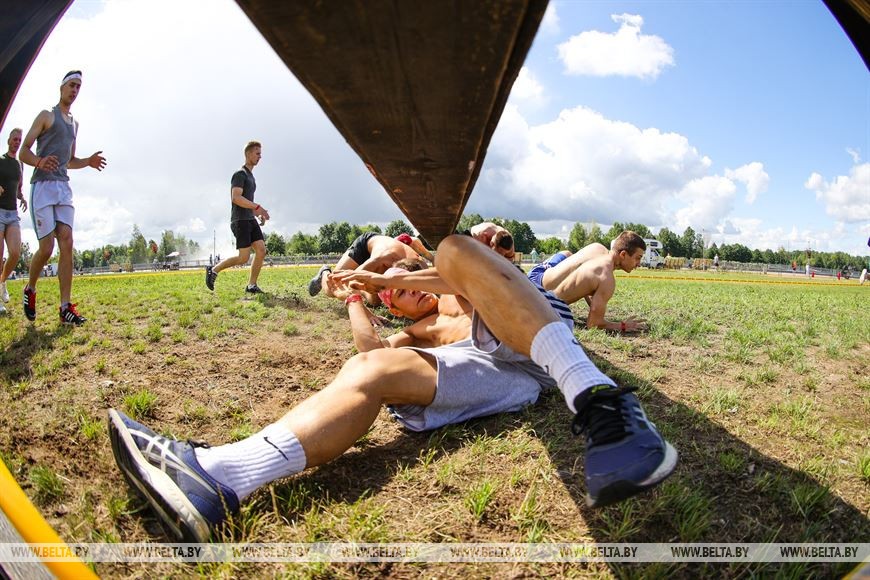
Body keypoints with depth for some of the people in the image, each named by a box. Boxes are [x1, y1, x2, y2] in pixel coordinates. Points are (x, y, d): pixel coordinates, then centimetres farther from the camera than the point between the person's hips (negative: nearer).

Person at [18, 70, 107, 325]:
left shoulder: (74, 124, 23)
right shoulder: (47, 116, 3)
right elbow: (23, 151, -3)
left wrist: (89, 161, 11)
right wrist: (40, 161, -25)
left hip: (64, 187, 6)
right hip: (43, 185, -6)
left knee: (67, 244, -6)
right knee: (47, 247, -9)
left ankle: (66, 308, -9)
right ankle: (30, 290, 18)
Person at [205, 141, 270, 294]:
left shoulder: (251, 176, 23)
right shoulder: (240, 174, -7)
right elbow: (236, 198, -21)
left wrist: (258, 213, 15)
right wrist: (258, 207, -22)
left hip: (251, 219, 9)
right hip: (240, 220, -9)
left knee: (261, 251, -4)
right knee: (244, 258, -11)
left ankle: (251, 285, 2)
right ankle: (213, 270, 7)